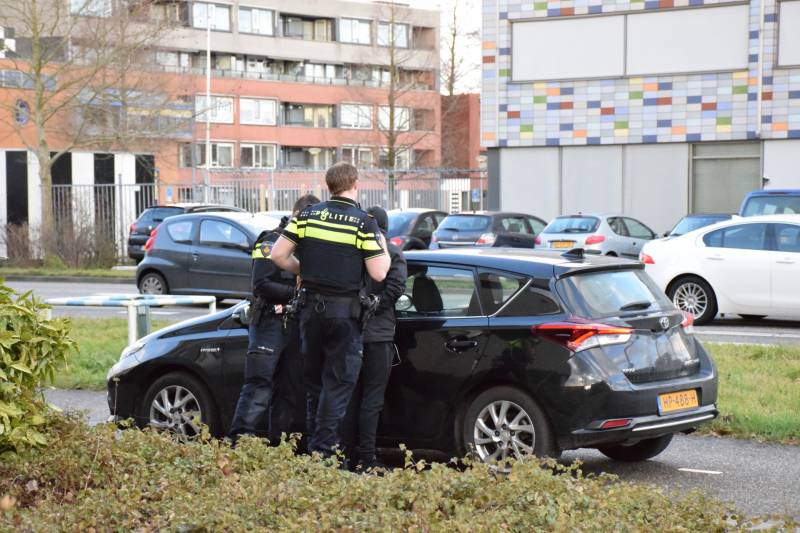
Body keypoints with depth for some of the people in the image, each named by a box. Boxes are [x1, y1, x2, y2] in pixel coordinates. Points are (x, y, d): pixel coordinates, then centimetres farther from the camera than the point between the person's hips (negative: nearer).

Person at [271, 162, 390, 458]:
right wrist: (383, 248, 7)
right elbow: (379, 273, -11)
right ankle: (324, 450, -4)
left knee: (314, 382, 17)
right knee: (338, 384, 1)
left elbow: (278, 255, -2)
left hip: (311, 308, 4)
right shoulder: (363, 223, -9)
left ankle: (312, 445, 24)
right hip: (345, 311, -4)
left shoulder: (307, 216, 2)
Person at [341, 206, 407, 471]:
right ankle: (367, 459, -4)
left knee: (351, 396, 13)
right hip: (378, 333, -4)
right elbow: (395, 288, -12)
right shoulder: (392, 253, -2)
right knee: (372, 398, -1)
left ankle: (347, 454, 14)